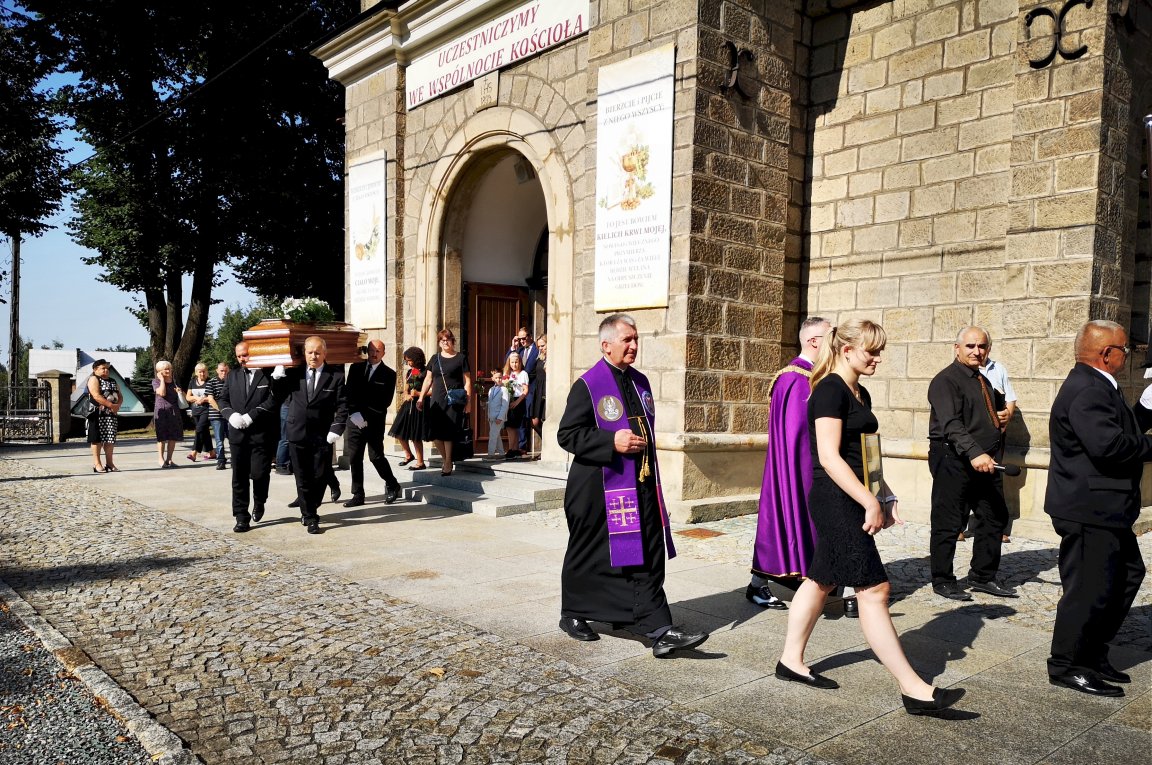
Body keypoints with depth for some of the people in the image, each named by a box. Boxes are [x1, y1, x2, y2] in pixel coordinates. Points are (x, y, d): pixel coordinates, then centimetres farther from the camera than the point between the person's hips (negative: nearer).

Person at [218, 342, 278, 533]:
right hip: (238, 433, 4)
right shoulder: (233, 375, 14)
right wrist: (231, 414, -7)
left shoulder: (270, 374, -3)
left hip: (262, 433, -4)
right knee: (239, 477, 3)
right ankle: (242, 517, 9)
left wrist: (251, 416, -18)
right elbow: (223, 399, 13)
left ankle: (259, 502, 27)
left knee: (259, 473, -3)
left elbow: (274, 400, -13)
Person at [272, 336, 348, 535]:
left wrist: (336, 429, -13)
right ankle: (310, 518, 17)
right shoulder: (294, 373, 4)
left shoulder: (336, 375, -3)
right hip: (297, 434, 1)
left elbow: (342, 406, -4)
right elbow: (279, 396, 12)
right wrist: (277, 378, -4)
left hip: (322, 436, -1)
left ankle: (310, 511, 27)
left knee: (320, 477, 5)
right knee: (302, 478, 6)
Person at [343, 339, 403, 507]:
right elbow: (349, 393, 5)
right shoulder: (355, 368, 9)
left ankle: (392, 485, 20)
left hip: (374, 423, -3)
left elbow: (386, 401, -6)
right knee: (354, 458, 4)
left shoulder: (389, 374, -1)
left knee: (376, 456, -4)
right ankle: (358, 495, 13)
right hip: (355, 420, 4)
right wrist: (355, 413, -10)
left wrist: (365, 414, -11)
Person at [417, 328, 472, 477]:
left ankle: (448, 463, 7)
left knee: (448, 433, -6)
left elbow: (467, 381, 1)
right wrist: (421, 398, 10)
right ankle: (446, 459, 19)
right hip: (437, 400, 4)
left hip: (454, 401, -4)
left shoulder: (461, 358, 3)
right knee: (435, 433, -1)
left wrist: (469, 402, -4)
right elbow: (428, 379, 17)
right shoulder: (435, 358, 14)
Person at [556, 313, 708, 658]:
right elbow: (567, 434, -13)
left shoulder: (640, 382, 11)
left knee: (648, 559, 2)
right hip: (598, 488, -6)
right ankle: (572, 614, 30)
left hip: (640, 487, 6)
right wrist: (612, 442, -21)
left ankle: (658, 629, 3)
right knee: (587, 555, 10)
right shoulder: (588, 385, -10)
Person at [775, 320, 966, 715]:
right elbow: (829, 456, -21)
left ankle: (791, 660, 27)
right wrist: (870, 502, -19)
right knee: (873, 590, -6)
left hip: (851, 501, 10)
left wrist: (885, 496, 15)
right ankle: (913, 689, -1)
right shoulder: (830, 390, -15)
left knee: (822, 580, 15)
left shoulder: (860, 394, 15)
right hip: (836, 501, -10)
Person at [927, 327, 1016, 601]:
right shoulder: (945, 380, -10)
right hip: (953, 460, -9)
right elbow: (951, 424, -23)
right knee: (948, 523, -1)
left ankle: (983, 577, 24)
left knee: (995, 518, 12)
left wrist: (991, 454, 18)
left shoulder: (983, 382, 19)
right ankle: (942, 581, 10)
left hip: (985, 460, 9)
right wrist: (974, 453, -33)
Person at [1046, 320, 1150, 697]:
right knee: (1090, 588, -2)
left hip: (1104, 510, 12)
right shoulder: (1086, 391, -21)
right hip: (1090, 510, -12)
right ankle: (1066, 666, 12)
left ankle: (1092, 653, 31)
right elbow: (1107, 444, -30)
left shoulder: (1097, 387, 15)